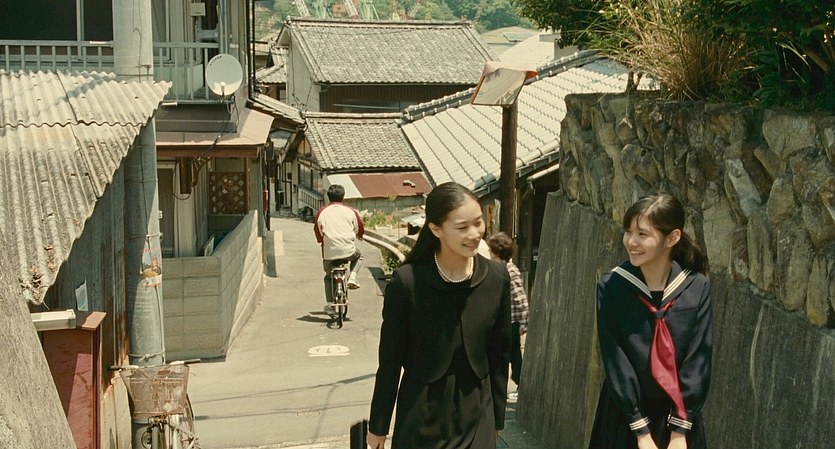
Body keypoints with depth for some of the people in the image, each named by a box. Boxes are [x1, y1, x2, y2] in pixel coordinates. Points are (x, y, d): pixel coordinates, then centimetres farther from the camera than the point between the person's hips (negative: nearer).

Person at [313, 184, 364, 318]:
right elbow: (360, 228, 17)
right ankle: (352, 277, 9)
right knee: (358, 256, 33)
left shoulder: (322, 212, 7)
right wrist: (359, 236, 40)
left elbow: (318, 231, 14)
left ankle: (330, 304, 11)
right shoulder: (350, 211, 7)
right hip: (348, 250, -1)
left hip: (329, 252, 1)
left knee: (328, 277, 22)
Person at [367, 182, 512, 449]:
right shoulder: (407, 281, -15)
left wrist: (497, 420, 9)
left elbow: (500, 356, 4)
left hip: (476, 417, 2)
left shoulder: (497, 278, -6)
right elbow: (390, 360, -6)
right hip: (421, 417, -2)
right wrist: (378, 425, 1)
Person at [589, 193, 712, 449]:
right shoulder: (611, 287, -10)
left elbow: (699, 356, -8)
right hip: (624, 417, -1)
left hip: (679, 419, 1)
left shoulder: (697, 288, -7)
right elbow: (614, 360, -11)